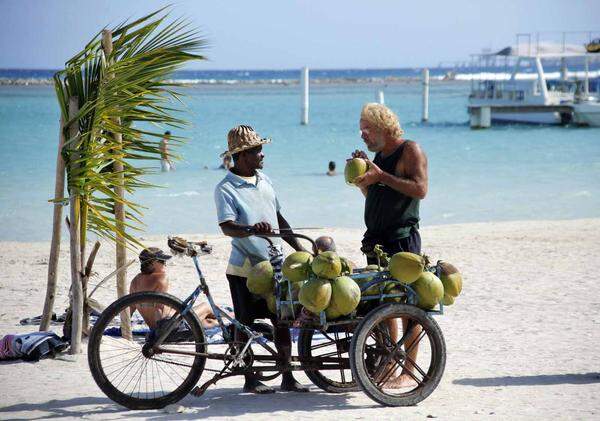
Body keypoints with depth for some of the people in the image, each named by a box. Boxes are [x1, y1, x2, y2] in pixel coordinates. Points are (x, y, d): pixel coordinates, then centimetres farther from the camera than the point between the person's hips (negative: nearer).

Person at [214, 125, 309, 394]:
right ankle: (249, 379, 12)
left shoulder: (263, 180, 11)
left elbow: (278, 218, 18)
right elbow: (227, 226, -23)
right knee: (245, 323, 3)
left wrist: (299, 248, 14)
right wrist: (251, 229, -41)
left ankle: (288, 377, 12)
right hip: (245, 268, -6)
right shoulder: (225, 189, -11)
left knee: (282, 321, 6)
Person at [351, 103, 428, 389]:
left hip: (402, 238, -8)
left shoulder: (410, 150, -5)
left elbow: (420, 189, -18)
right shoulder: (379, 156, 19)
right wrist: (362, 179, 6)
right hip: (377, 240, 9)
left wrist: (381, 176, -19)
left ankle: (409, 372, -7)